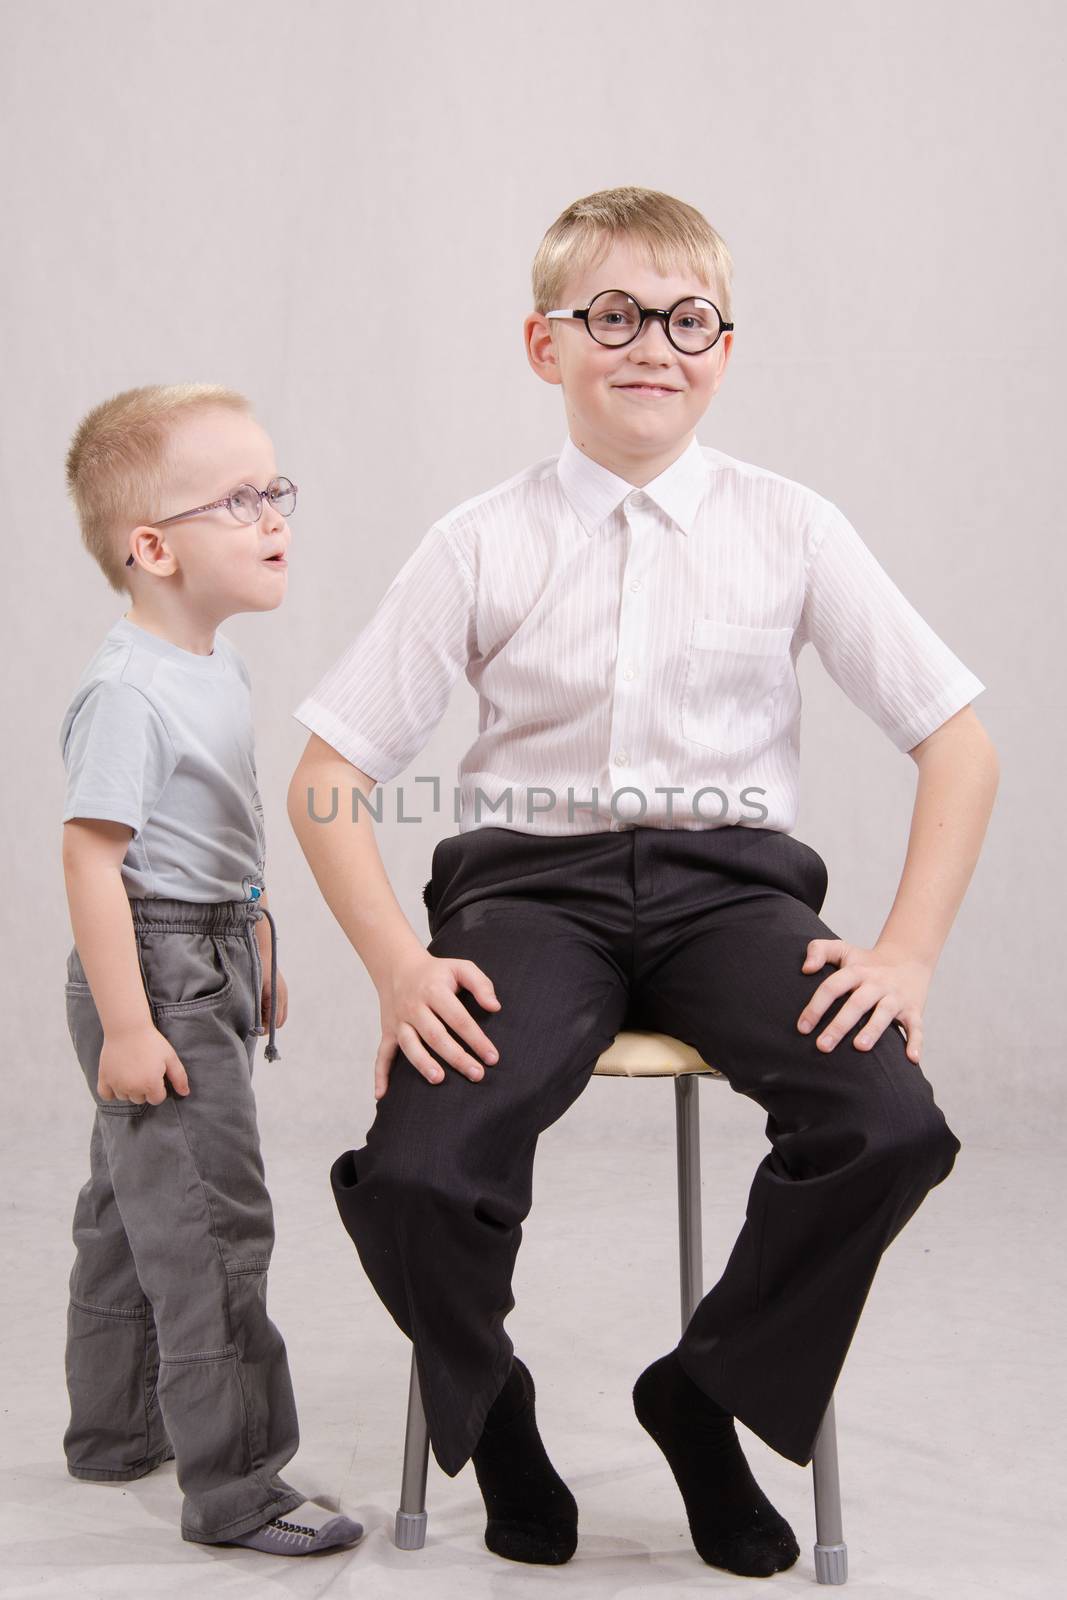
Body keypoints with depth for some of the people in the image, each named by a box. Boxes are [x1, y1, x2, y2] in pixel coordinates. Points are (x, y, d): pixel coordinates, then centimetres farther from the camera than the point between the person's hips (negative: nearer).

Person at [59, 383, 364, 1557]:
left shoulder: (216, 665, 8)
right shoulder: (127, 692, -22)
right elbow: (92, 856, -25)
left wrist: (257, 956, 25)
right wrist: (125, 1023, -26)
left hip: (211, 969, 10)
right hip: (157, 975, -10)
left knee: (134, 1203, 20)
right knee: (207, 1219, -7)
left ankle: (114, 1429, 36)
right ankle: (233, 1487, 2)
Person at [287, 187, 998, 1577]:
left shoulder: (790, 528, 4)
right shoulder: (482, 545, 2)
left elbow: (958, 741, 5)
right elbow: (327, 778, 2)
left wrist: (908, 950, -7)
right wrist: (399, 965, -13)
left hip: (730, 880, 1)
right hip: (534, 885, -1)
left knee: (891, 1128, -28)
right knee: (413, 1176, -27)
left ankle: (708, 1396, 4)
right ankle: (484, 1404, 12)